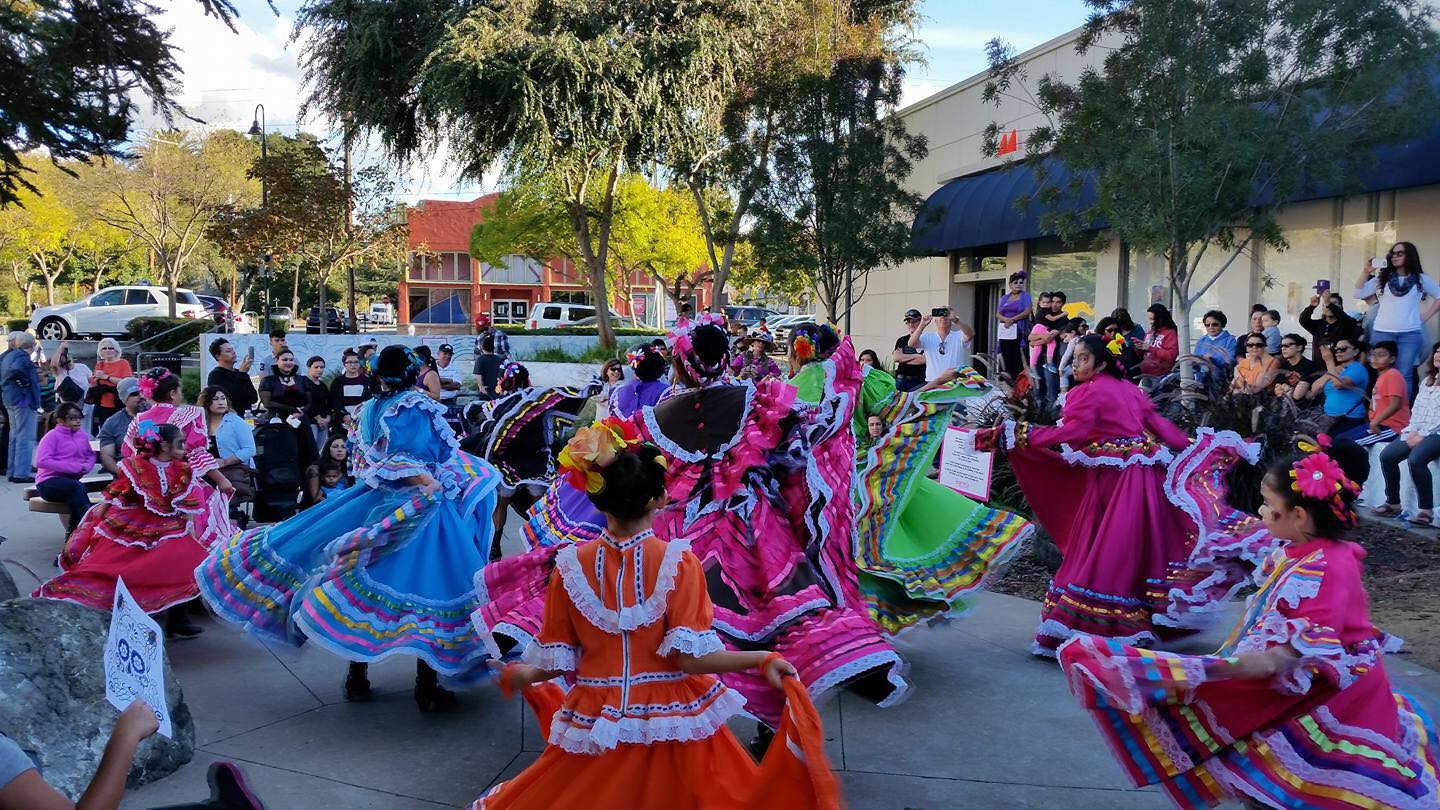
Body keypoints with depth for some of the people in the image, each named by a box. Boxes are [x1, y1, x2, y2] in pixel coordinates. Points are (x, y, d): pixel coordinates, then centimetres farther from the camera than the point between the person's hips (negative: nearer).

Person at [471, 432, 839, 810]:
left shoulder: (571, 565, -6)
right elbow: (690, 657, -18)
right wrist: (762, 659, -7)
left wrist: (519, 676, 19)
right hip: (673, 721, -1)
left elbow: (557, 663, -1)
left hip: (598, 725, 1)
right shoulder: (678, 561, -12)